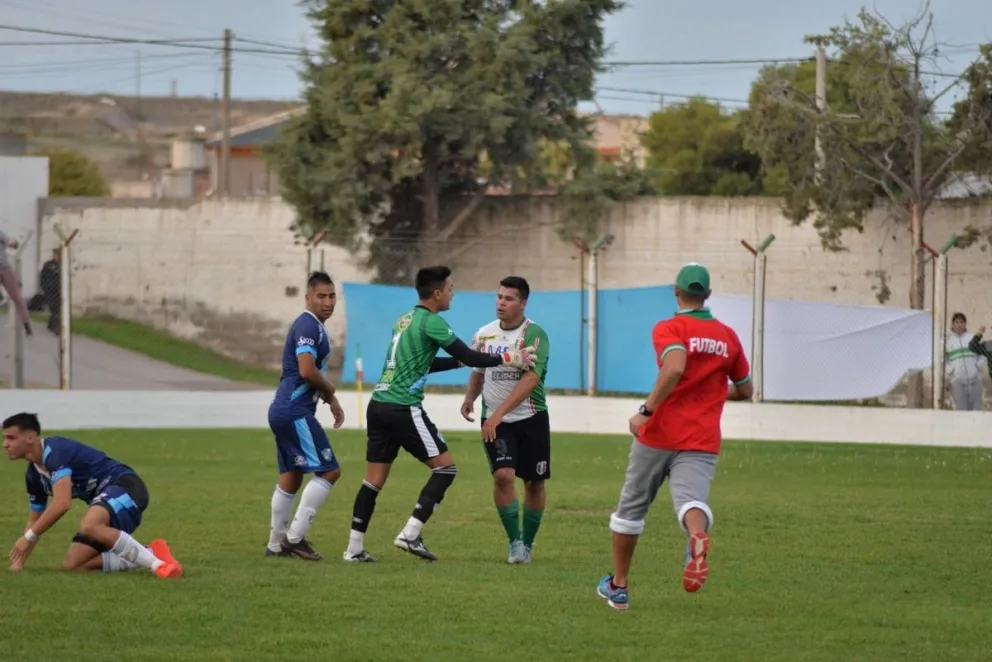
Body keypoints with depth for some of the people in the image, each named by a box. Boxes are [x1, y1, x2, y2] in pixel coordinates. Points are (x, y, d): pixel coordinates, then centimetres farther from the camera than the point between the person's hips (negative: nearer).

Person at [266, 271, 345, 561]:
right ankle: (294, 537, -11)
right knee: (329, 471, -11)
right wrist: (329, 390, -8)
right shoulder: (308, 326, -14)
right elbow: (307, 371, -26)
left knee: (291, 477, 17)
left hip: (284, 411, 11)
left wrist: (331, 401, 18)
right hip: (295, 412, -11)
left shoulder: (314, 327, 18)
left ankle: (276, 544, 22)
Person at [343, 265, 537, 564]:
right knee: (445, 467, -1)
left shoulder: (404, 320, 18)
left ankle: (354, 548, 5)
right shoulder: (431, 322, -8)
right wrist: (508, 358, 1)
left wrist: (459, 361, 29)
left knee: (374, 479, 9)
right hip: (404, 408, -9)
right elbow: (468, 357, -9)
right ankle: (411, 534, -10)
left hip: (379, 404, 9)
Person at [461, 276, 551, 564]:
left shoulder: (534, 335, -13)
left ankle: (527, 544, 24)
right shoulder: (484, 334, 3)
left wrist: (499, 413, -31)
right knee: (503, 475, -17)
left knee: (534, 483, 7)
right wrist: (470, 398, -3)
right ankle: (514, 541, -6)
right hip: (495, 421, 2)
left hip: (531, 418, -2)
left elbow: (530, 380, -24)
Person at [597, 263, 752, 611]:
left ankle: (618, 585, 26)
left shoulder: (668, 329, -4)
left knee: (631, 507, 16)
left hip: (659, 435, -2)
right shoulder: (728, 336, 12)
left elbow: (675, 367, -25)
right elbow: (745, 390, 22)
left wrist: (646, 411, -20)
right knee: (691, 499, -17)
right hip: (702, 443, 2)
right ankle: (698, 537, -55)